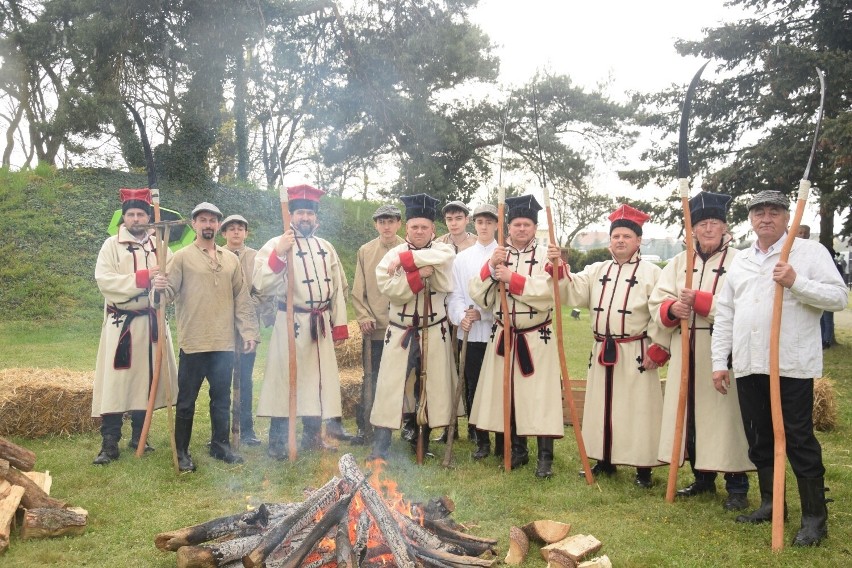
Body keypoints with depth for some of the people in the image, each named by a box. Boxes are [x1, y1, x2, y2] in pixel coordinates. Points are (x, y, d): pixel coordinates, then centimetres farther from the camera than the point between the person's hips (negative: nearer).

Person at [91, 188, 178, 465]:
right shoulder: (111, 245, 0)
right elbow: (104, 280, -12)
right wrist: (142, 277, -18)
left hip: (151, 322, 4)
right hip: (121, 323, -3)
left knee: (145, 379, 9)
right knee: (115, 381, -6)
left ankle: (138, 436, 21)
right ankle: (109, 444, -1)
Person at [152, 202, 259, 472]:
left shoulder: (231, 260, 12)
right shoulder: (181, 257, 0)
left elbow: (242, 299, 12)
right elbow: (170, 292, -9)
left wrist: (249, 331, 6)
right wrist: (160, 288, -32)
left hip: (224, 343, 4)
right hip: (193, 342, -4)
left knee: (222, 398, 12)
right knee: (186, 400, 4)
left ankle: (221, 445, 25)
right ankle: (181, 452, 15)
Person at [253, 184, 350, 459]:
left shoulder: (326, 248, 12)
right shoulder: (276, 245, -5)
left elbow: (339, 288, 14)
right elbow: (262, 285, -16)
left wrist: (340, 325, 10)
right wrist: (279, 254, -25)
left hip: (321, 325, 5)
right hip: (292, 324, -5)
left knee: (318, 380, 12)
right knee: (285, 380, -2)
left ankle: (312, 437, 26)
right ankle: (277, 443, 9)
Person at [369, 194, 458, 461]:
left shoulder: (443, 251, 0)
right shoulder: (392, 255, 0)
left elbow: (442, 258, -25)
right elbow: (390, 291, -13)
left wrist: (405, 260, -22)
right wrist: (419, 275, -21)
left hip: (434, 333, 1)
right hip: (401, 333, -1)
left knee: (431, 388, 8)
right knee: (391, 388, -3)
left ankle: (423, 441, 24)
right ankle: (379, 448, 2)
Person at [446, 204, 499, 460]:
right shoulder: (461, 258, 11)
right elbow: (454, 294, 6)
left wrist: (481, 313, -12)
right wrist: (461, 317, -12)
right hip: (469, 333, 3)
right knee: (472, 386, 4)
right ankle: (481, 440, 15)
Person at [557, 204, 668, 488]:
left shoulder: (651, 272, -4)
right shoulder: (596, 270, 12)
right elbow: (574, 293, -1)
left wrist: (658, 349, -14)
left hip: (635, 354, -5)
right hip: (602, 352, 5)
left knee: (637, 409, -1)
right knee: (602, 406, 12)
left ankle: (643, 468, 9)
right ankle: (605, 460, 26)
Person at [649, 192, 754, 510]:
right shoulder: (678, 263, 13)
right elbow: (656, 304, 8)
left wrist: (698, 300, -20)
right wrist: (672, 309, -14)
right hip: (685, 352, 5)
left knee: (724, 413, -4)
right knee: (691, 412, 10)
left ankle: (737, 486, 8)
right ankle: (703, 479, 25)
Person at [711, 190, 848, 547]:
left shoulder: (811, 252, -1)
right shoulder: (740, 261, 14)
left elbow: (839, 297, -9)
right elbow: (724, 314, 14)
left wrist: (796, 283, -22)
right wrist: (720, 361, 8)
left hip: (792, 366, -5)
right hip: (748, 366, 6)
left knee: (799, 440, -2)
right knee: (759, 439, 13)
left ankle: (815, 517, 9)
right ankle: (770, 504, 27)